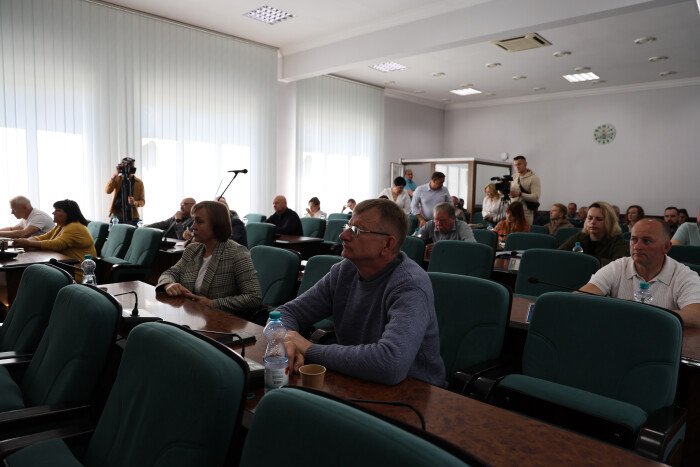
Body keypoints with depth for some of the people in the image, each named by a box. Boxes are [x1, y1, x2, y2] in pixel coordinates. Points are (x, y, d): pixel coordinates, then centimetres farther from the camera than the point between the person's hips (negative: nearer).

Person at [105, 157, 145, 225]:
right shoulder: (117, 179, 4)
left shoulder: (139, 183, 1)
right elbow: (107, 191, -13)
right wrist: (115, 175, -18)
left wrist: (134, 203, -18)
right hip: (116, 217, 1)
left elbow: (142, 202, 4)